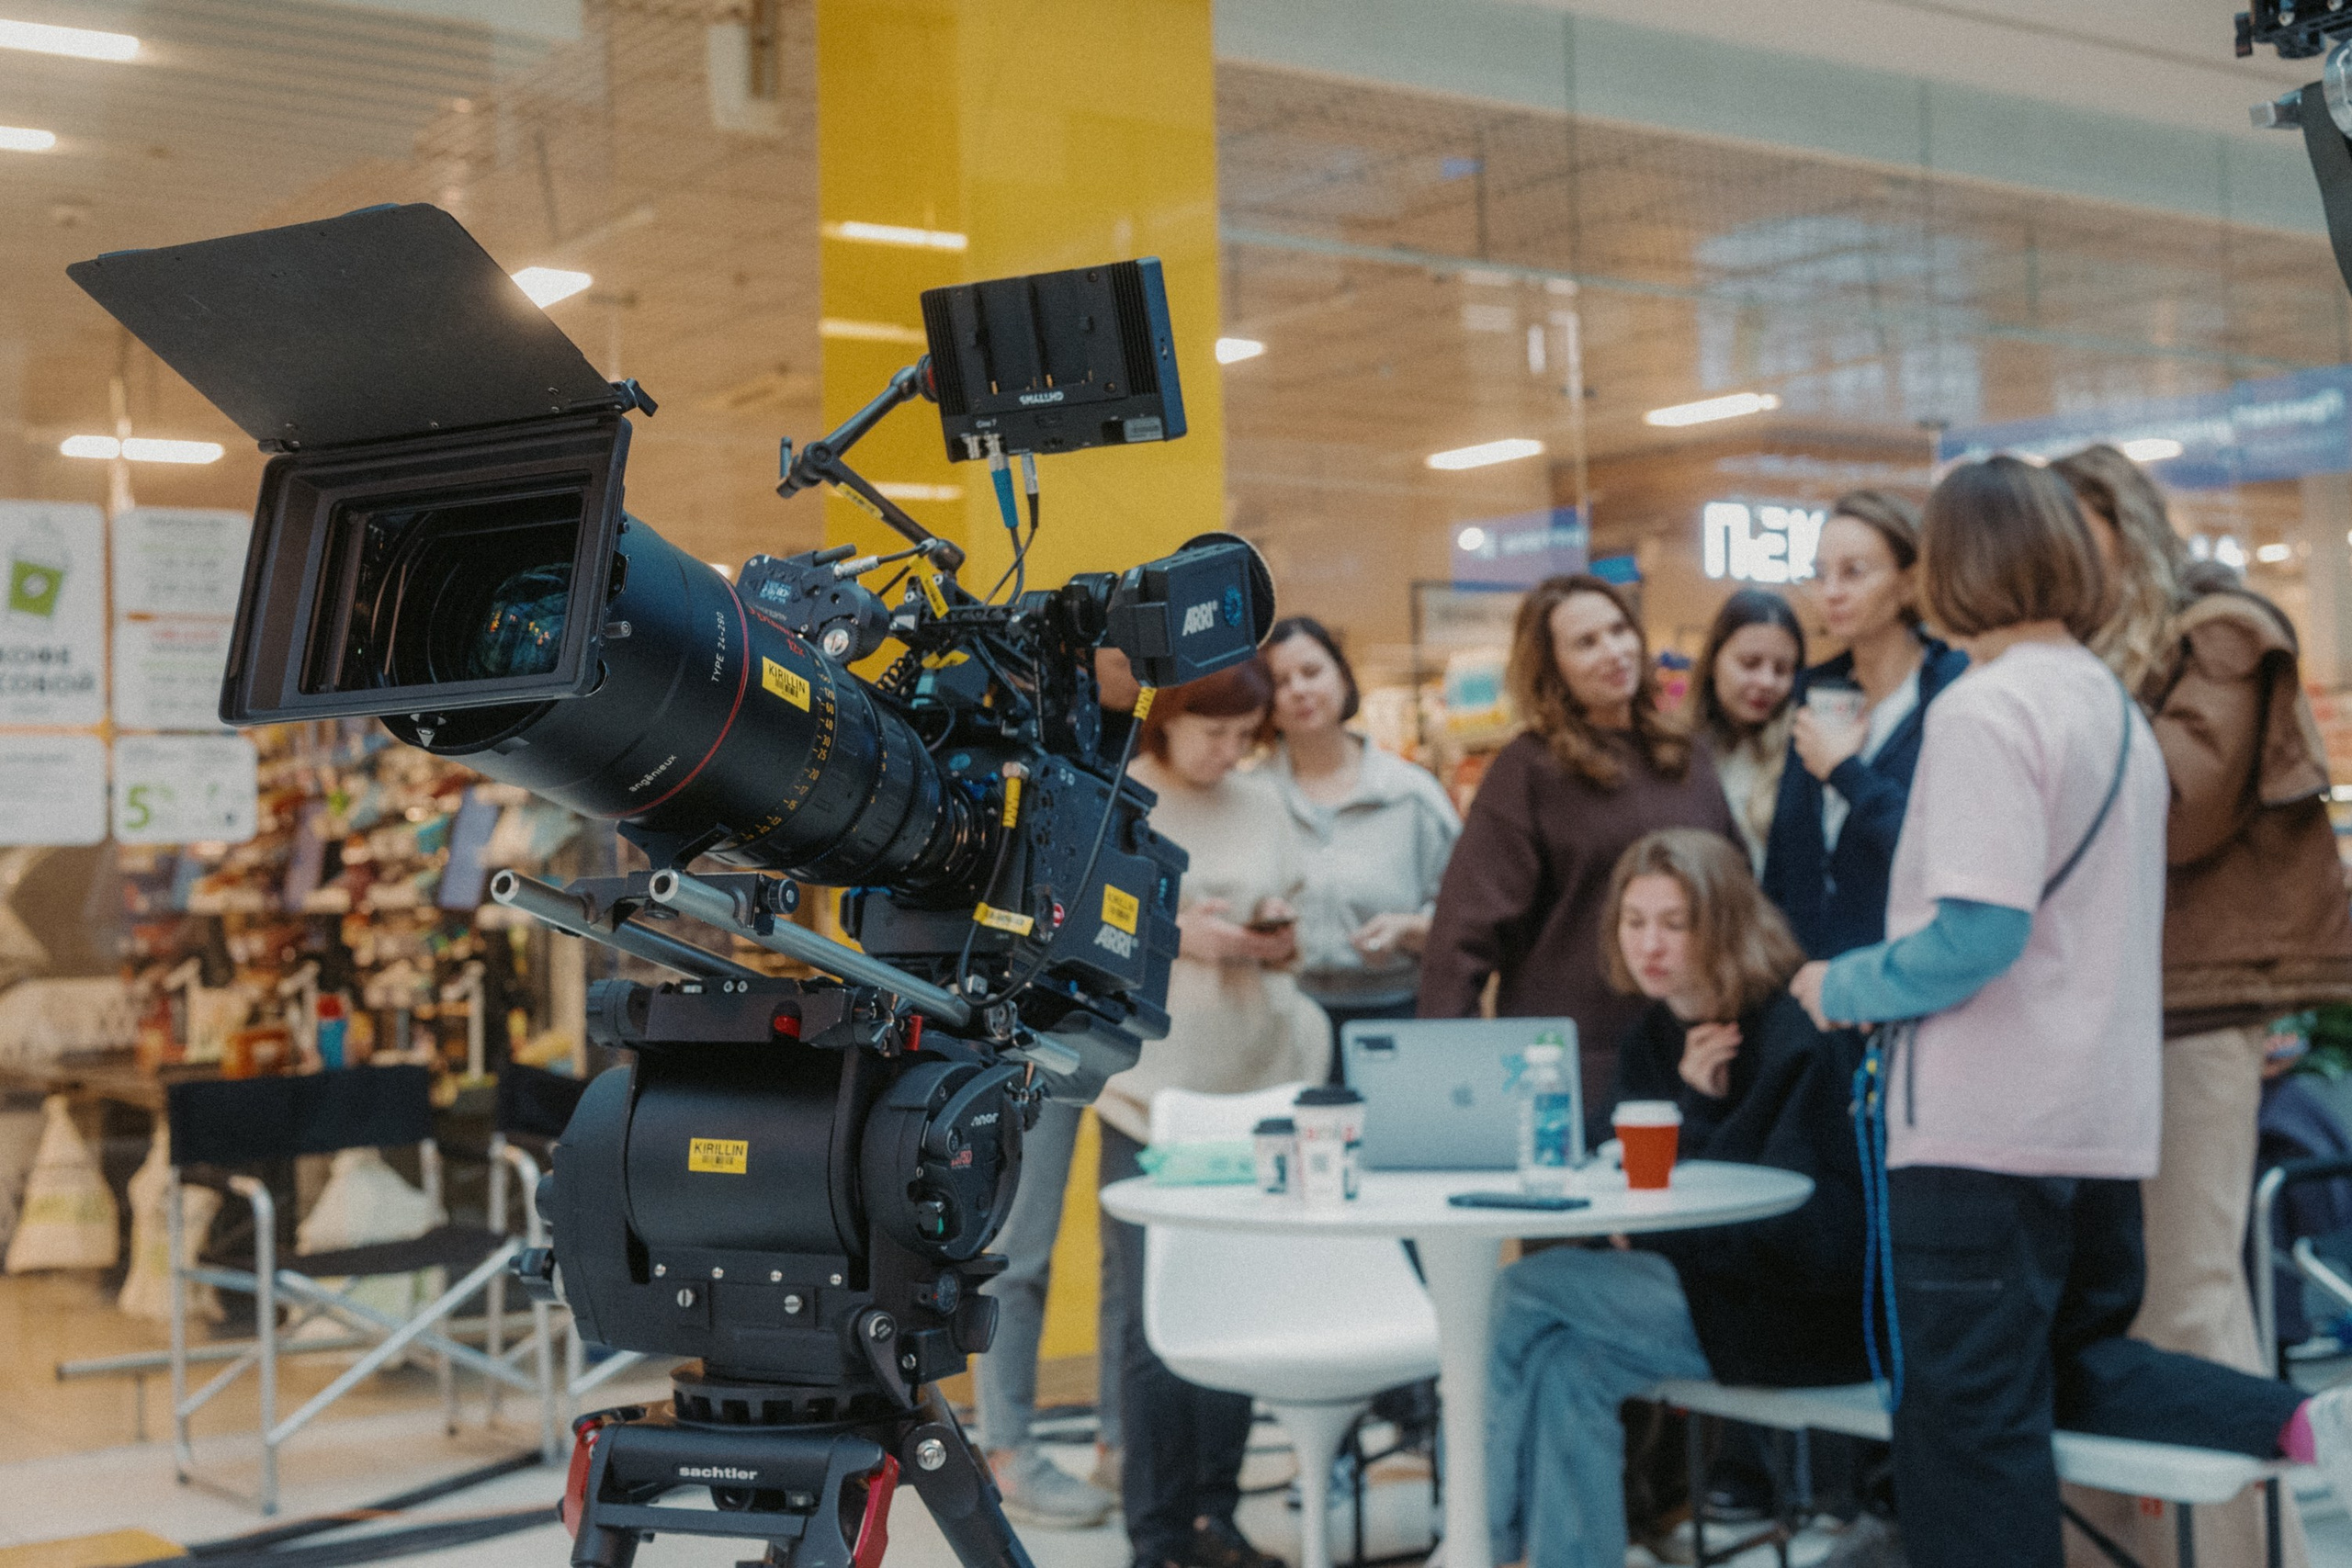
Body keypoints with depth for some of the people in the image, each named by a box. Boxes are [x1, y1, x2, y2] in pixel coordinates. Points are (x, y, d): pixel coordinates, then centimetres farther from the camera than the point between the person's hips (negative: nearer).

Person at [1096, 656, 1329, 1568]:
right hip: (1151, 1092, -4)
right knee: (1156, 1321, -3)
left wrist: (1281, 940, -4)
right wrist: (1172, 936, -16)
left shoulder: (1261, 804, 11)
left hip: (1259, 1083, 5)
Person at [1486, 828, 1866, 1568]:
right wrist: (1697, 1108, -8)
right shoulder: (1650, 1042, 9)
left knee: (1525, 1292, -16)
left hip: (1803, 1312, -8)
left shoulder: (1796, 1040, -15)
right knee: (1568, 1367, -19)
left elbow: (1805, 1229, -17)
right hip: (1700, 1291, 8)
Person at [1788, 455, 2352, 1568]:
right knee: (2078, 1367, 24)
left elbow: (1978, 932, -23)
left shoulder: (1987, 706, -15)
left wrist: (1842, 991, -7)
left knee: (1967, 1430, 0)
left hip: (1984, 1127, -9)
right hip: (2106, 1119, 9)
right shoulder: (2116, 706, 12)